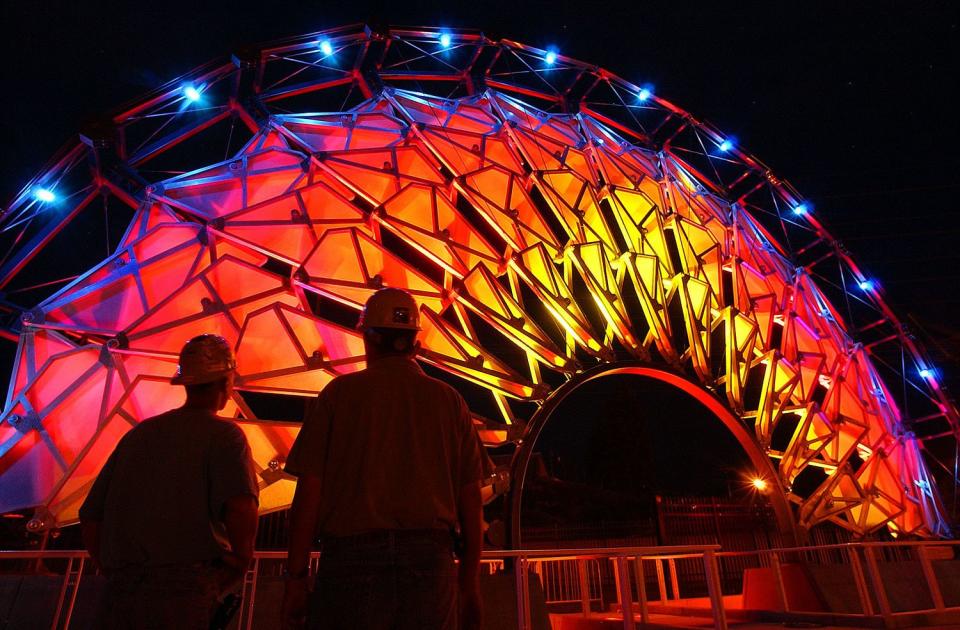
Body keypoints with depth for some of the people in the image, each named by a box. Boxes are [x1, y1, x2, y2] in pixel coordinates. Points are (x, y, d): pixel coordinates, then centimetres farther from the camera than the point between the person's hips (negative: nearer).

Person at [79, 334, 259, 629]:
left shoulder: (138, 433, 14)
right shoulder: (223, 433, -4)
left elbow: (90, 520, 17)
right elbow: (240, 509, -21)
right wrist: (240, 561, -4)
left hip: (117, 595, 6)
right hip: (184, 593, -5)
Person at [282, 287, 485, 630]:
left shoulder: (340, 392, 0)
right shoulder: (449, 400, 6)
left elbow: (309, 492, -4)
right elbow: (470, 499, 6)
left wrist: (296, 577, 4)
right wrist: (470, 581, 14)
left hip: (352, 554, -2)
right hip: (430, 560, 2)